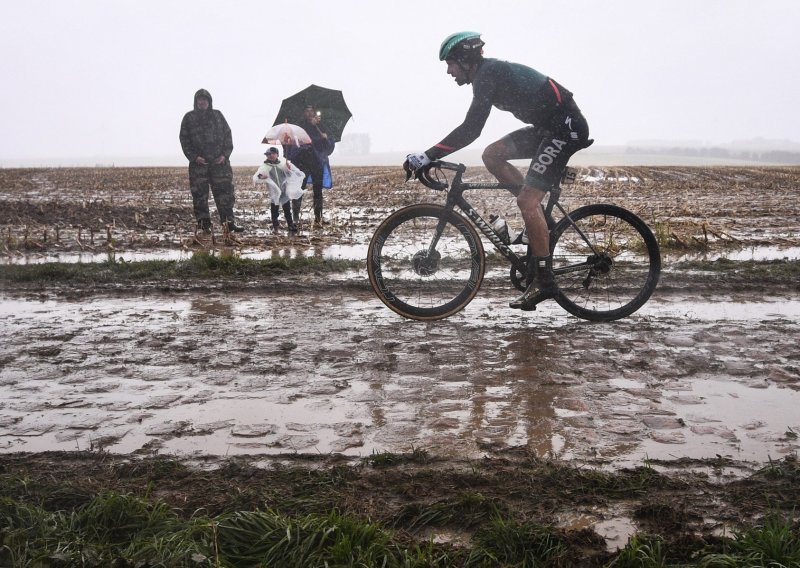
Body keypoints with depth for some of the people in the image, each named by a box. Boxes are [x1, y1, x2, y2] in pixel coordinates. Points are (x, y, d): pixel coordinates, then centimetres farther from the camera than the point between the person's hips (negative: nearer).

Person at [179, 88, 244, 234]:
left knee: (225, 192, -3)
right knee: (200, 194, -1)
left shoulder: (217, 115, 11)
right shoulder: (189, 118, 6)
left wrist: (225, 154, -3)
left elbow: (228, 135, 10)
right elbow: (184, 139, 3)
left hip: (219, 161, 1)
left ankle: (228, 221, 0)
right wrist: (194, 157, -9)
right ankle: (204, 224, 5)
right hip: (198, 162, -1)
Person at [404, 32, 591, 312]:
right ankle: (538, 217, 8)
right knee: (492, 155, 5)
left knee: (527, 199, -15)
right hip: (548, 127, 10)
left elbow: (470, 130, -24)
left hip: (566, 126, -10)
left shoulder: (488, 74, -15)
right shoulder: (491, 72, 15)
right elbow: (471, 128, 22)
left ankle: (544, 280, -11)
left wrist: (427, 156, -23)